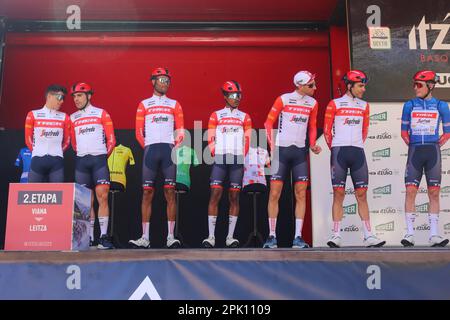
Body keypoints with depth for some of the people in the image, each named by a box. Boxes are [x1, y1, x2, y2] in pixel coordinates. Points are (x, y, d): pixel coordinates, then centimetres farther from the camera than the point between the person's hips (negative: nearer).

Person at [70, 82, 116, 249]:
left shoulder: (101, 113, 5)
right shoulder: (72, 118, 15)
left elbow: (111, 139, 4)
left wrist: (103, 156, 5)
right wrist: (81, 153, 12)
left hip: (99, 160, -3)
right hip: (81, 161, 3)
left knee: (102, 196, -13)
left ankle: (104, 237, -14)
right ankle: (89, 237, 5)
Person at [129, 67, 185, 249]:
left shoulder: (174, 104, 15)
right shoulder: (144, 104, 13)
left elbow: (180, 131, 11)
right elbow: (139, 132, 9)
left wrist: (174, 147, 0)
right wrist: (149, 149, 3)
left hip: (169, 150, 0)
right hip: (150, 149, 0)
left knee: (170, 192, -5)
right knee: (147, 192, -3)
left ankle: (171, 236, -4)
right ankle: (145, 237, -2)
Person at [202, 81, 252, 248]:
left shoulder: (245, 117, 15)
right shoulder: (216, 115, 13)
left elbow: (247, 141, 10)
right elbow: (211, 139, 7)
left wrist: (243, 159, 0)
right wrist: (215, 156, -4)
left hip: (238, 160, 1)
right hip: (220, 159, -1)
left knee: (234, 197, 0)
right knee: (215, 195, -9)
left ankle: (230, 237, 4)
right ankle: (211, 237, -7)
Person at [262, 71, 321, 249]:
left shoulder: (312, 103, 8)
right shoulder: (283, 99, -5)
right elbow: (269, 122, -1)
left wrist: (313, 145, 2)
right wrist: (272, 146, -9)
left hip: (300, 152, 4)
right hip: (281, 150, -4)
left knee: (301, 194, -2)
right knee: (274, 194, -4)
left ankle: (298, 237, 1)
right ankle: (272, 236, 4)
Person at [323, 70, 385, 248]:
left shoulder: (364, 106, 14)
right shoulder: (335, 104, 1)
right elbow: (326, 129, 4)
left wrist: (357, 145, 13)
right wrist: (334, 149, 4)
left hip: (358, 153, 3)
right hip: (339, 152, -3)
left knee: (362, 194, 2)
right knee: (338, 193, -3)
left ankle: (368, 236, 3)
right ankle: (336, 236, 1)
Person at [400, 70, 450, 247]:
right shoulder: (409, 105, 6)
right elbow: (404, 131, 11)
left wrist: (435, 146, 2)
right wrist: (414, 146, 3)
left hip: (433, 151, 0)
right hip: (414, 151, 0)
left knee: (434, 193, 1)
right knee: (410, 191, -6)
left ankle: (434, 235, 6)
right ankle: (409, 234, -1)